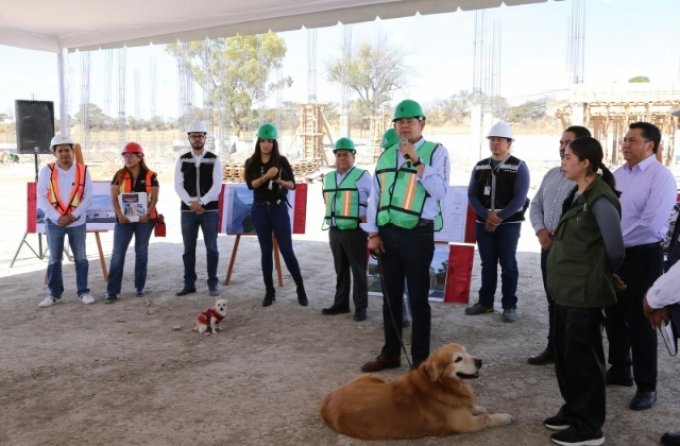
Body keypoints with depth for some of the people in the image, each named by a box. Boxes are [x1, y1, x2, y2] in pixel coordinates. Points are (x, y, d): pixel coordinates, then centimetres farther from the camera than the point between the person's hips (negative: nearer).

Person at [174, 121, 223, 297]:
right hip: (187, 210, 2)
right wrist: (191, 203, -15)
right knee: (188, 249, 7)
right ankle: (189, 283, 17)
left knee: (211, 248, 1)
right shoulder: (182, 160, 6)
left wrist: (201, 203, -16)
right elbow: (178, 185, -1)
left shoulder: (214, 160, 0)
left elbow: (217, 186, -7)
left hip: (210, 210, -2)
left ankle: (213, 284, 10)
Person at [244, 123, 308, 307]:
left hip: (279, 208, -1)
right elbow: (251, 184, -10)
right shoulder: (251, 162, 4)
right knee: (266, 251, 6)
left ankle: (300, 288, 7)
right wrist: (266, 176, -25)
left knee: (287, 249, -3)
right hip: (260, 210, 1)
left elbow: (293, 184, 0)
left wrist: (280, 181, -19)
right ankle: (269, 291, 13)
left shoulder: (282, 161, 2)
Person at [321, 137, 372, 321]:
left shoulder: (363, 176, -6)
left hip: (355, 231, -6)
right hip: (335, 231, 6)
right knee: (340, 270, 13)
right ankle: (341, 303, 23)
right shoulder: (328, 177, 13)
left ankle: (360, 307, 9)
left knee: (358, 271, 1)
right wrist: (329, 218, 16)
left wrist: (369, 216, -14)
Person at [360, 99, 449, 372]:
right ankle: (390, 353, 27)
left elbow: (440, 191, -14)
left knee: (417, 298, 3)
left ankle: (420, 358, 16)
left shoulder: (436, 152, -2)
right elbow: (375, 197, 12)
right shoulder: (386, 156, 13)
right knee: (390, 296, 13)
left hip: (418, 234, -5)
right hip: (387, 233, 5)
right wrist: (373, 233, 5)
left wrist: (417, 161, -17)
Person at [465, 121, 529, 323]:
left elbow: (519, 198, -11)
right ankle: (485, 302, 20)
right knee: (487, 265, 11)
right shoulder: (480, 166, 8)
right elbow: (472, 194, 3)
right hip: (483, 223, 4)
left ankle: (510, 306, 9)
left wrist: (499, 218, -15)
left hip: (509, 223, -4)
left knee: (508, 265, 2)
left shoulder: (519, 166, -4)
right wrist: (487, 216, -11)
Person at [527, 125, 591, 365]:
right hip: (549, 246, 7)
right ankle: (553, 348, 28)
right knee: (553, 300, 16)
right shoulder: (552, 174, 13)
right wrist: (541, 231, -1)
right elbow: (535, 205, 16)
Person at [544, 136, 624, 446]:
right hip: (568, 287, 9)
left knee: (582, 356, 2)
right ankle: (573, 410, 34)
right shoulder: (578, 194, 9)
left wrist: (605, 274, -1)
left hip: (585, 291, -9)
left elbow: (615, 247, -17)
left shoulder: (600, 199, -19)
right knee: (565, 353, 17)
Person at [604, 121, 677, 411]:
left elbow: (651, 224, -22)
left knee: (640, 322, 1)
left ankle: (646, 386, 15)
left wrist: (616, 243, -14)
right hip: (614, 256, 7)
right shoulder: (618, 174, 8)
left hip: (642, 257, -7)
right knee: (614, 317, 16)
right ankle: (619, 370, 34)